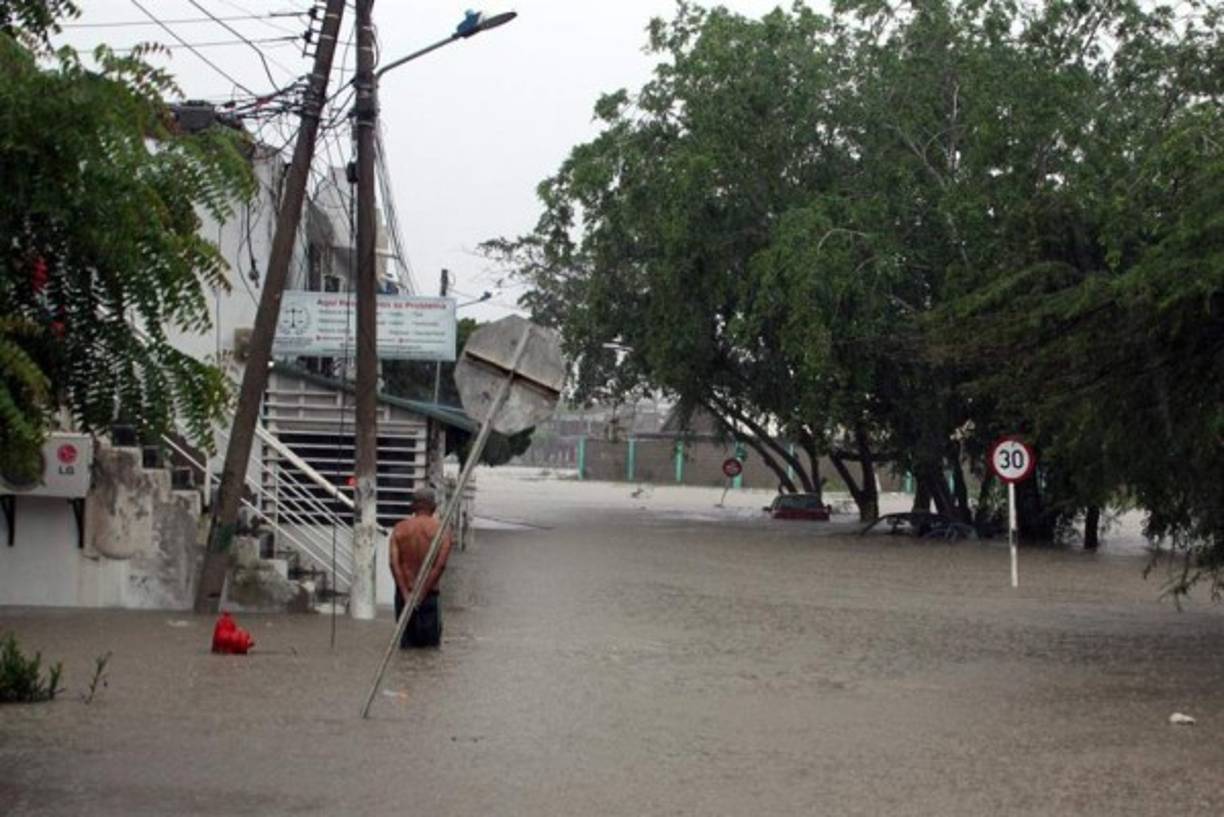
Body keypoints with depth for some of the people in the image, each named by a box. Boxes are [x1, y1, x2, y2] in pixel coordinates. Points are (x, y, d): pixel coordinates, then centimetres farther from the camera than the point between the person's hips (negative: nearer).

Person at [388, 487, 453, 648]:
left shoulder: (399, 529, 3)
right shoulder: (441, 530, -3)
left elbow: (394, 563, -7)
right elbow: (440, 565, -13)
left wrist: (406, 594, -9)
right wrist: (423, 592, -11)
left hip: (404, 593, 2)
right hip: (429, 593, -2)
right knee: (430, 642, 3)